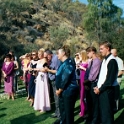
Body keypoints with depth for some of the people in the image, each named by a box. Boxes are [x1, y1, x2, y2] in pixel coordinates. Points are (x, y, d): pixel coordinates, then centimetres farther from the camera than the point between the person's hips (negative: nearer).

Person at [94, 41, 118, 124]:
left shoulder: (112, 60, -15)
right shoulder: (105, 60, 13)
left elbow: (110, 79, -19)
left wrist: (100, 89, -12)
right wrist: (98, 87, 5)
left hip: (107, 91, -8)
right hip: (102, 90, 9)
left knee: (107, 113, 1)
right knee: (102, 111, 18)